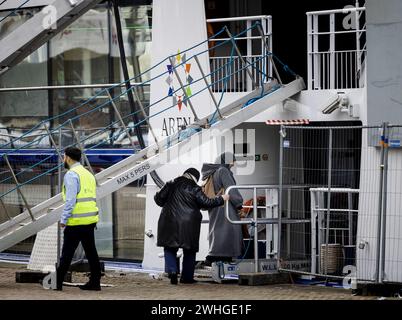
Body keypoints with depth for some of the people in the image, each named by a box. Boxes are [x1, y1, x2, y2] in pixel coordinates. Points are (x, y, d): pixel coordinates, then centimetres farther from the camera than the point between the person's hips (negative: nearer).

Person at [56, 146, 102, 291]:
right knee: (91, 251, 9)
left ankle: (57, 282, 0)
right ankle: (94, 282, 10)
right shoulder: (88, 174, 17)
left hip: (76, 221, -8)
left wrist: (63, 219, -12)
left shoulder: (71, 175, -10)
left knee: (67, 253, -4)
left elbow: (70, 200, -17)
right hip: (90, 220, 8)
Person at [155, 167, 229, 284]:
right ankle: (187, 277, 13)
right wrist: (221, 199, 6)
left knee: (170, 249, 10)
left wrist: (156, 195, 31)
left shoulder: (171, 185, 5)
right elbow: (206, 203, -6)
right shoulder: (195, 189, -4)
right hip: (189, 225, -2)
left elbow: (159, 199, 7)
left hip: (170, 222, 2)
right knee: (189, 251, 12)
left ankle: (172, 270, -13)